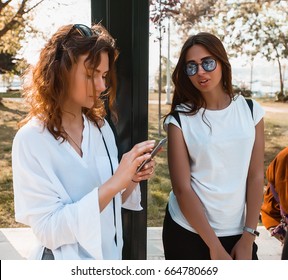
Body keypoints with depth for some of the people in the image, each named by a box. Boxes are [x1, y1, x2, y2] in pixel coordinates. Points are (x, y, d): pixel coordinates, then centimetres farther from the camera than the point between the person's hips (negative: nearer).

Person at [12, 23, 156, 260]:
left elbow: (110, 200, 5)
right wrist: (115, 182, -30)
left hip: (110, 254, 6)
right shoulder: (31, 139, -20)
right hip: (63, 258, -5)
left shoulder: (101, 127, -5)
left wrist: (132, 181, -15)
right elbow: (48, 229, -23)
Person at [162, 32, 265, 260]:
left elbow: (256, 177, -1)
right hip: (187, 232, -1)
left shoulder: (251, 110, -2)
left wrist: (248, 236, -5)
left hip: (237, 232, 2)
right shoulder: (180, 119, -9)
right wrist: (215, 247, -11)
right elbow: (182, 188, -11)